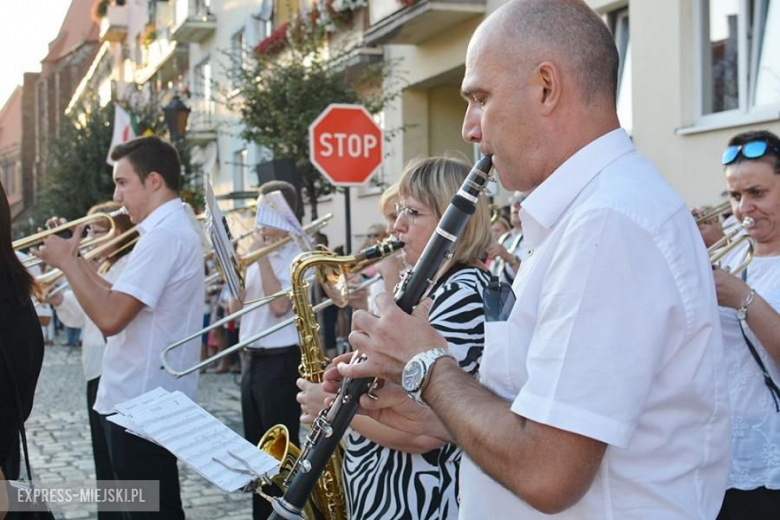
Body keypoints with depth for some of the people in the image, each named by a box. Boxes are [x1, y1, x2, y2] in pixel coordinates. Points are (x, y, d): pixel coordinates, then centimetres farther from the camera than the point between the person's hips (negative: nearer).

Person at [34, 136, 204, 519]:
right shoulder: (173, 229, 15)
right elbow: (122, 303, 16)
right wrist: (76, 260, 10)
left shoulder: (164, 236, -20)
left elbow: (110, 318, -26)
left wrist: (65, 262, -14)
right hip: (147, 397, 10)